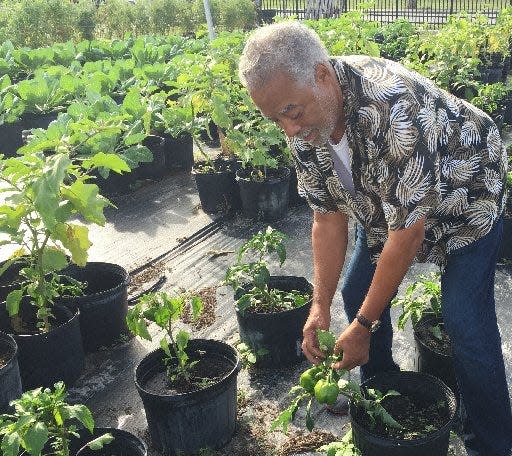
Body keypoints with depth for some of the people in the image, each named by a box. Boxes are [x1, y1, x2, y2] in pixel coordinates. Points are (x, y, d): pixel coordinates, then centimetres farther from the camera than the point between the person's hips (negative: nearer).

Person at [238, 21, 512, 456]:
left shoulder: (394, 106, -41)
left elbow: (408, 233, -34)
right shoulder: (303, 126, -18)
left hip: (465, 194, -6)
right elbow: (329, 215, -9)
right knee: (357, 294, 6)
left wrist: (363, 326, -27)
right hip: (382, 202, 7)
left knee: (466, 323, -14)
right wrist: (321, 306, -16)